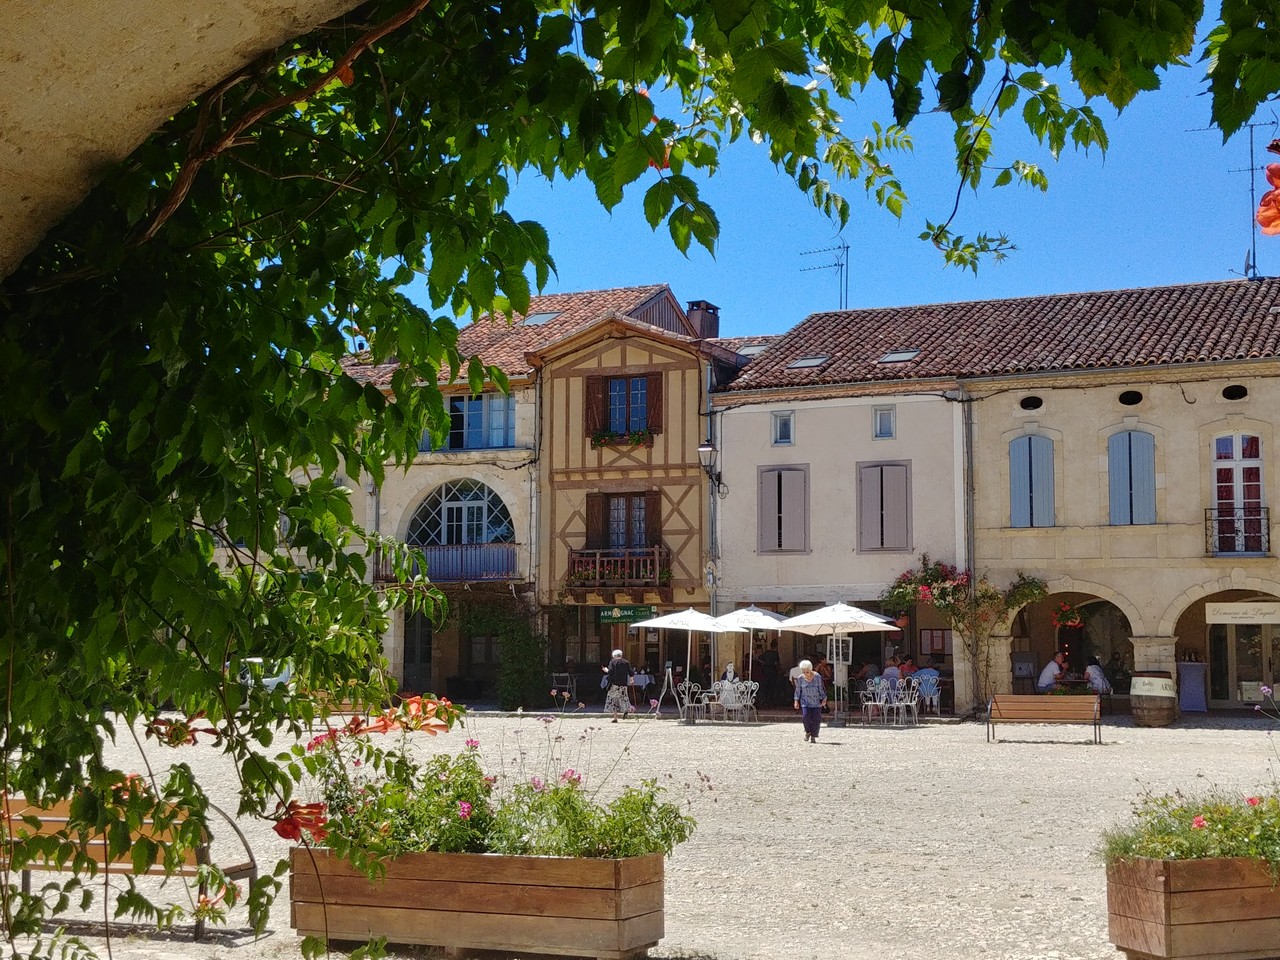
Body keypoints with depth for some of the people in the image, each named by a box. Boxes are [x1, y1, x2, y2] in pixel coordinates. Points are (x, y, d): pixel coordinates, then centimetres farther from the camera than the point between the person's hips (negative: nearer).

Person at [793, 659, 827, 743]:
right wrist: (796, 701, 3)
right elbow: (798, 690, 7)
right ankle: (807, 732, 10)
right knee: (806, 717, -16)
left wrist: (824, 699, -1)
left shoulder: (817, 677, -7)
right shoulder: (800, 678, -4)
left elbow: (821, 689, 2)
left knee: (816, 719, -5)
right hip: (805, 701, 0)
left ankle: (813, 737, 8)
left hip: (816, 702, 0)